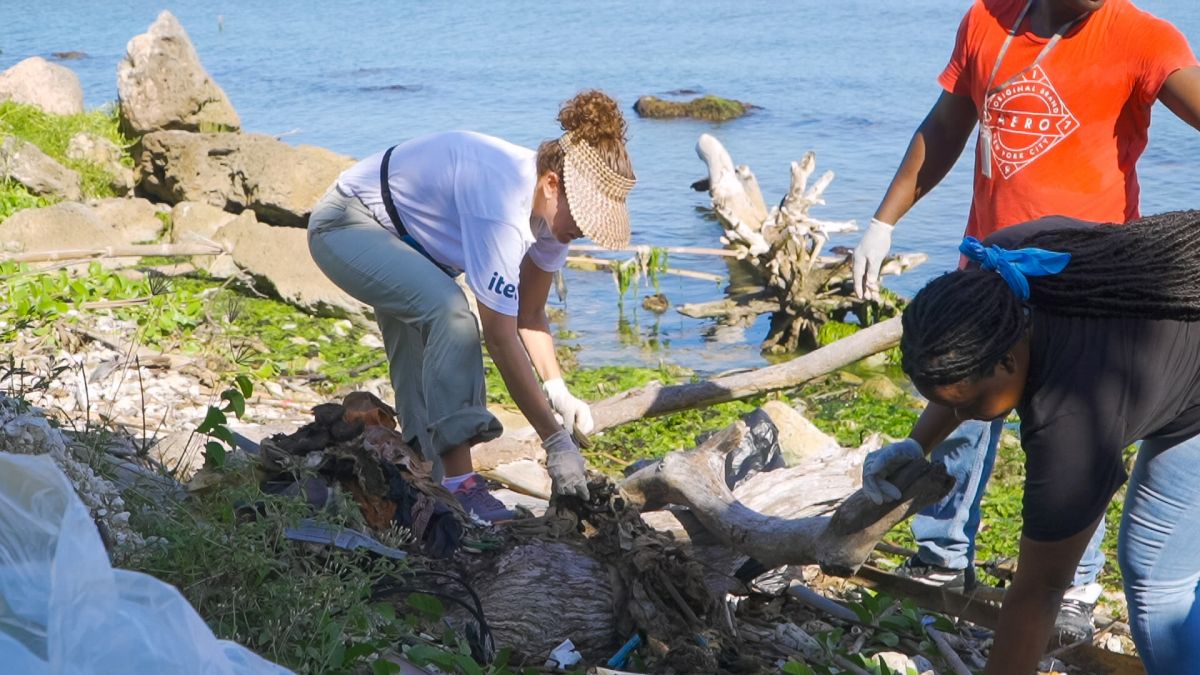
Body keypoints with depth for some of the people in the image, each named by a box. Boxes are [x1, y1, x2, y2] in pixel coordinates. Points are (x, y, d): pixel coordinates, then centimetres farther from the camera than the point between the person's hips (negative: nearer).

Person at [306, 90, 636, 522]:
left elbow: (529, 315, 0)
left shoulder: (553, 205, -12)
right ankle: (458, 483, -28)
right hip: (347, 225, -9)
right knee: (450, 315, -30)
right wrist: (556, 441, -33)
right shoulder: (502, 205, -38)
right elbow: (500, 337, -36)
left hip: (405, 237, 10)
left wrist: (558, 391, -15)